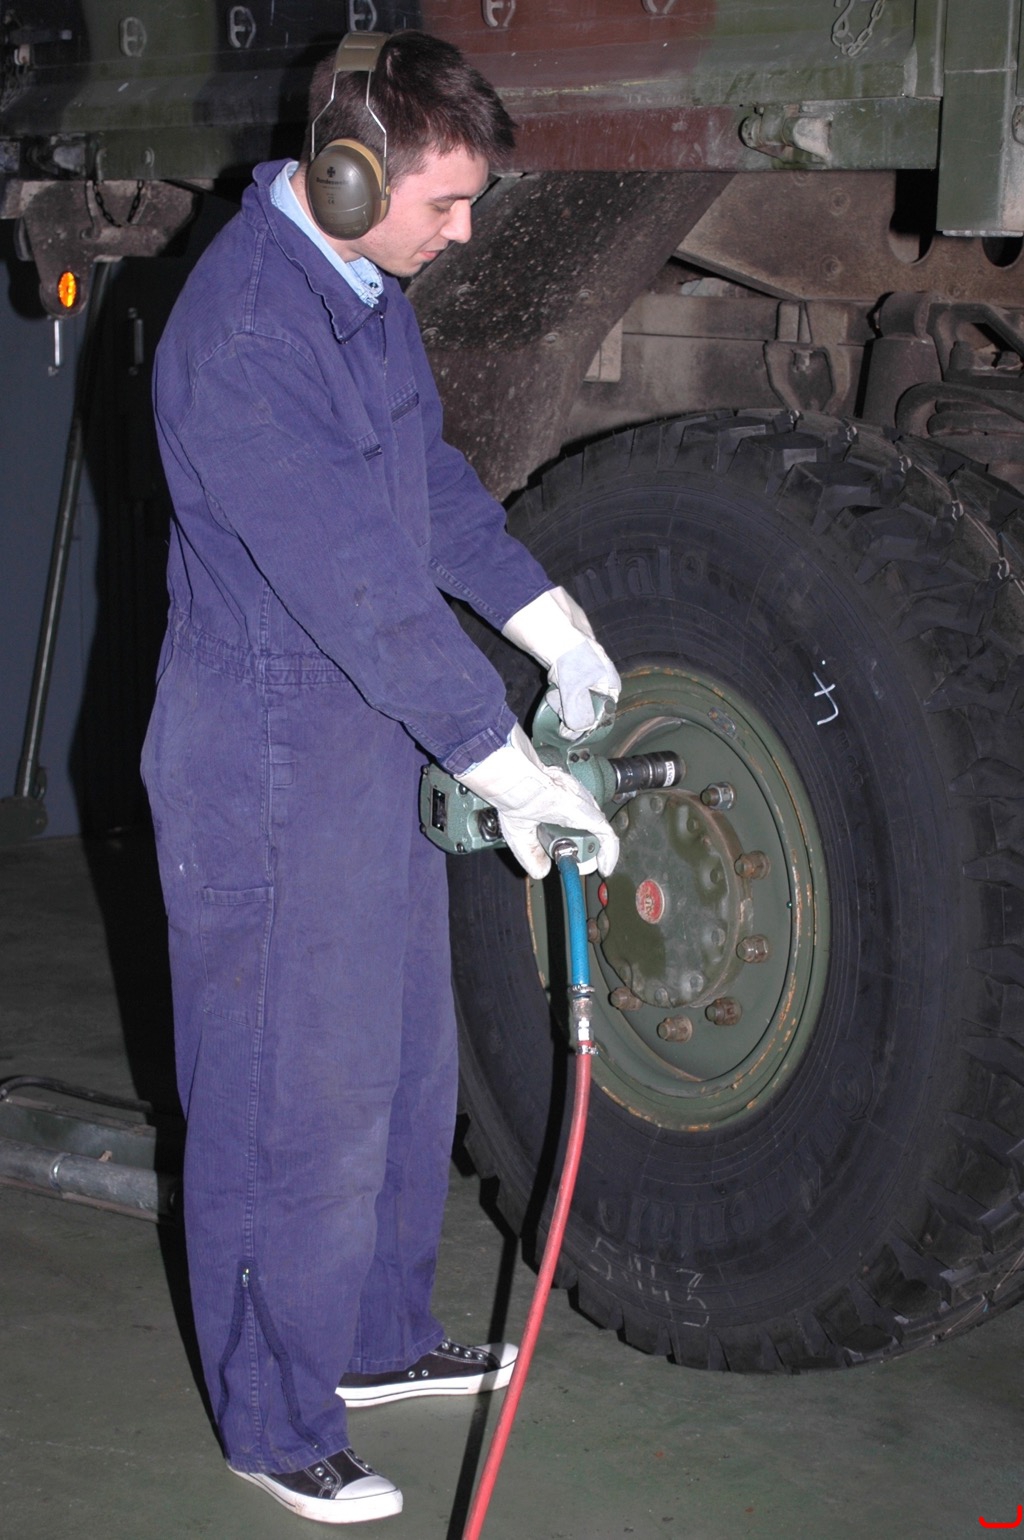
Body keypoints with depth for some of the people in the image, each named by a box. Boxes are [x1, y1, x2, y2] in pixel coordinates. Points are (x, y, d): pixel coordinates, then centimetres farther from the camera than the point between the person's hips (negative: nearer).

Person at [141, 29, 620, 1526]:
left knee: (405, 1064, 20)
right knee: (298, 1104, 2)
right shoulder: (243, 334, -26)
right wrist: (510, 769, -22)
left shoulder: (369, 289, 5)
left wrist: (553, 623, 14)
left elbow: (436, 478, 19)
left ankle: (379, 1336, 39)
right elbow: (360, 588, -26)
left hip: (376, 740, 9)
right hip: (268, 770, -9)